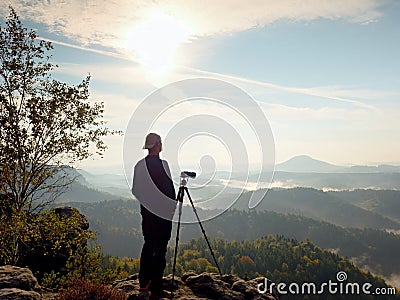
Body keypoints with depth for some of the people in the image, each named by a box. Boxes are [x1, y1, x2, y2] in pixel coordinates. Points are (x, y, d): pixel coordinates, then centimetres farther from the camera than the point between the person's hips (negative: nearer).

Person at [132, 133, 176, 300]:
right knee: (160, 248, 2)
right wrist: (172, 206, 2)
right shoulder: (162, 164, -15)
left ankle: (143, 286, 20)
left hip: (146, 211, 6)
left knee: (148, 246, 15)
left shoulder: (139, 165, 2)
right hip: (163, 212, -5)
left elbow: (135, 191, 8)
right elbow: (169, 189, -12)